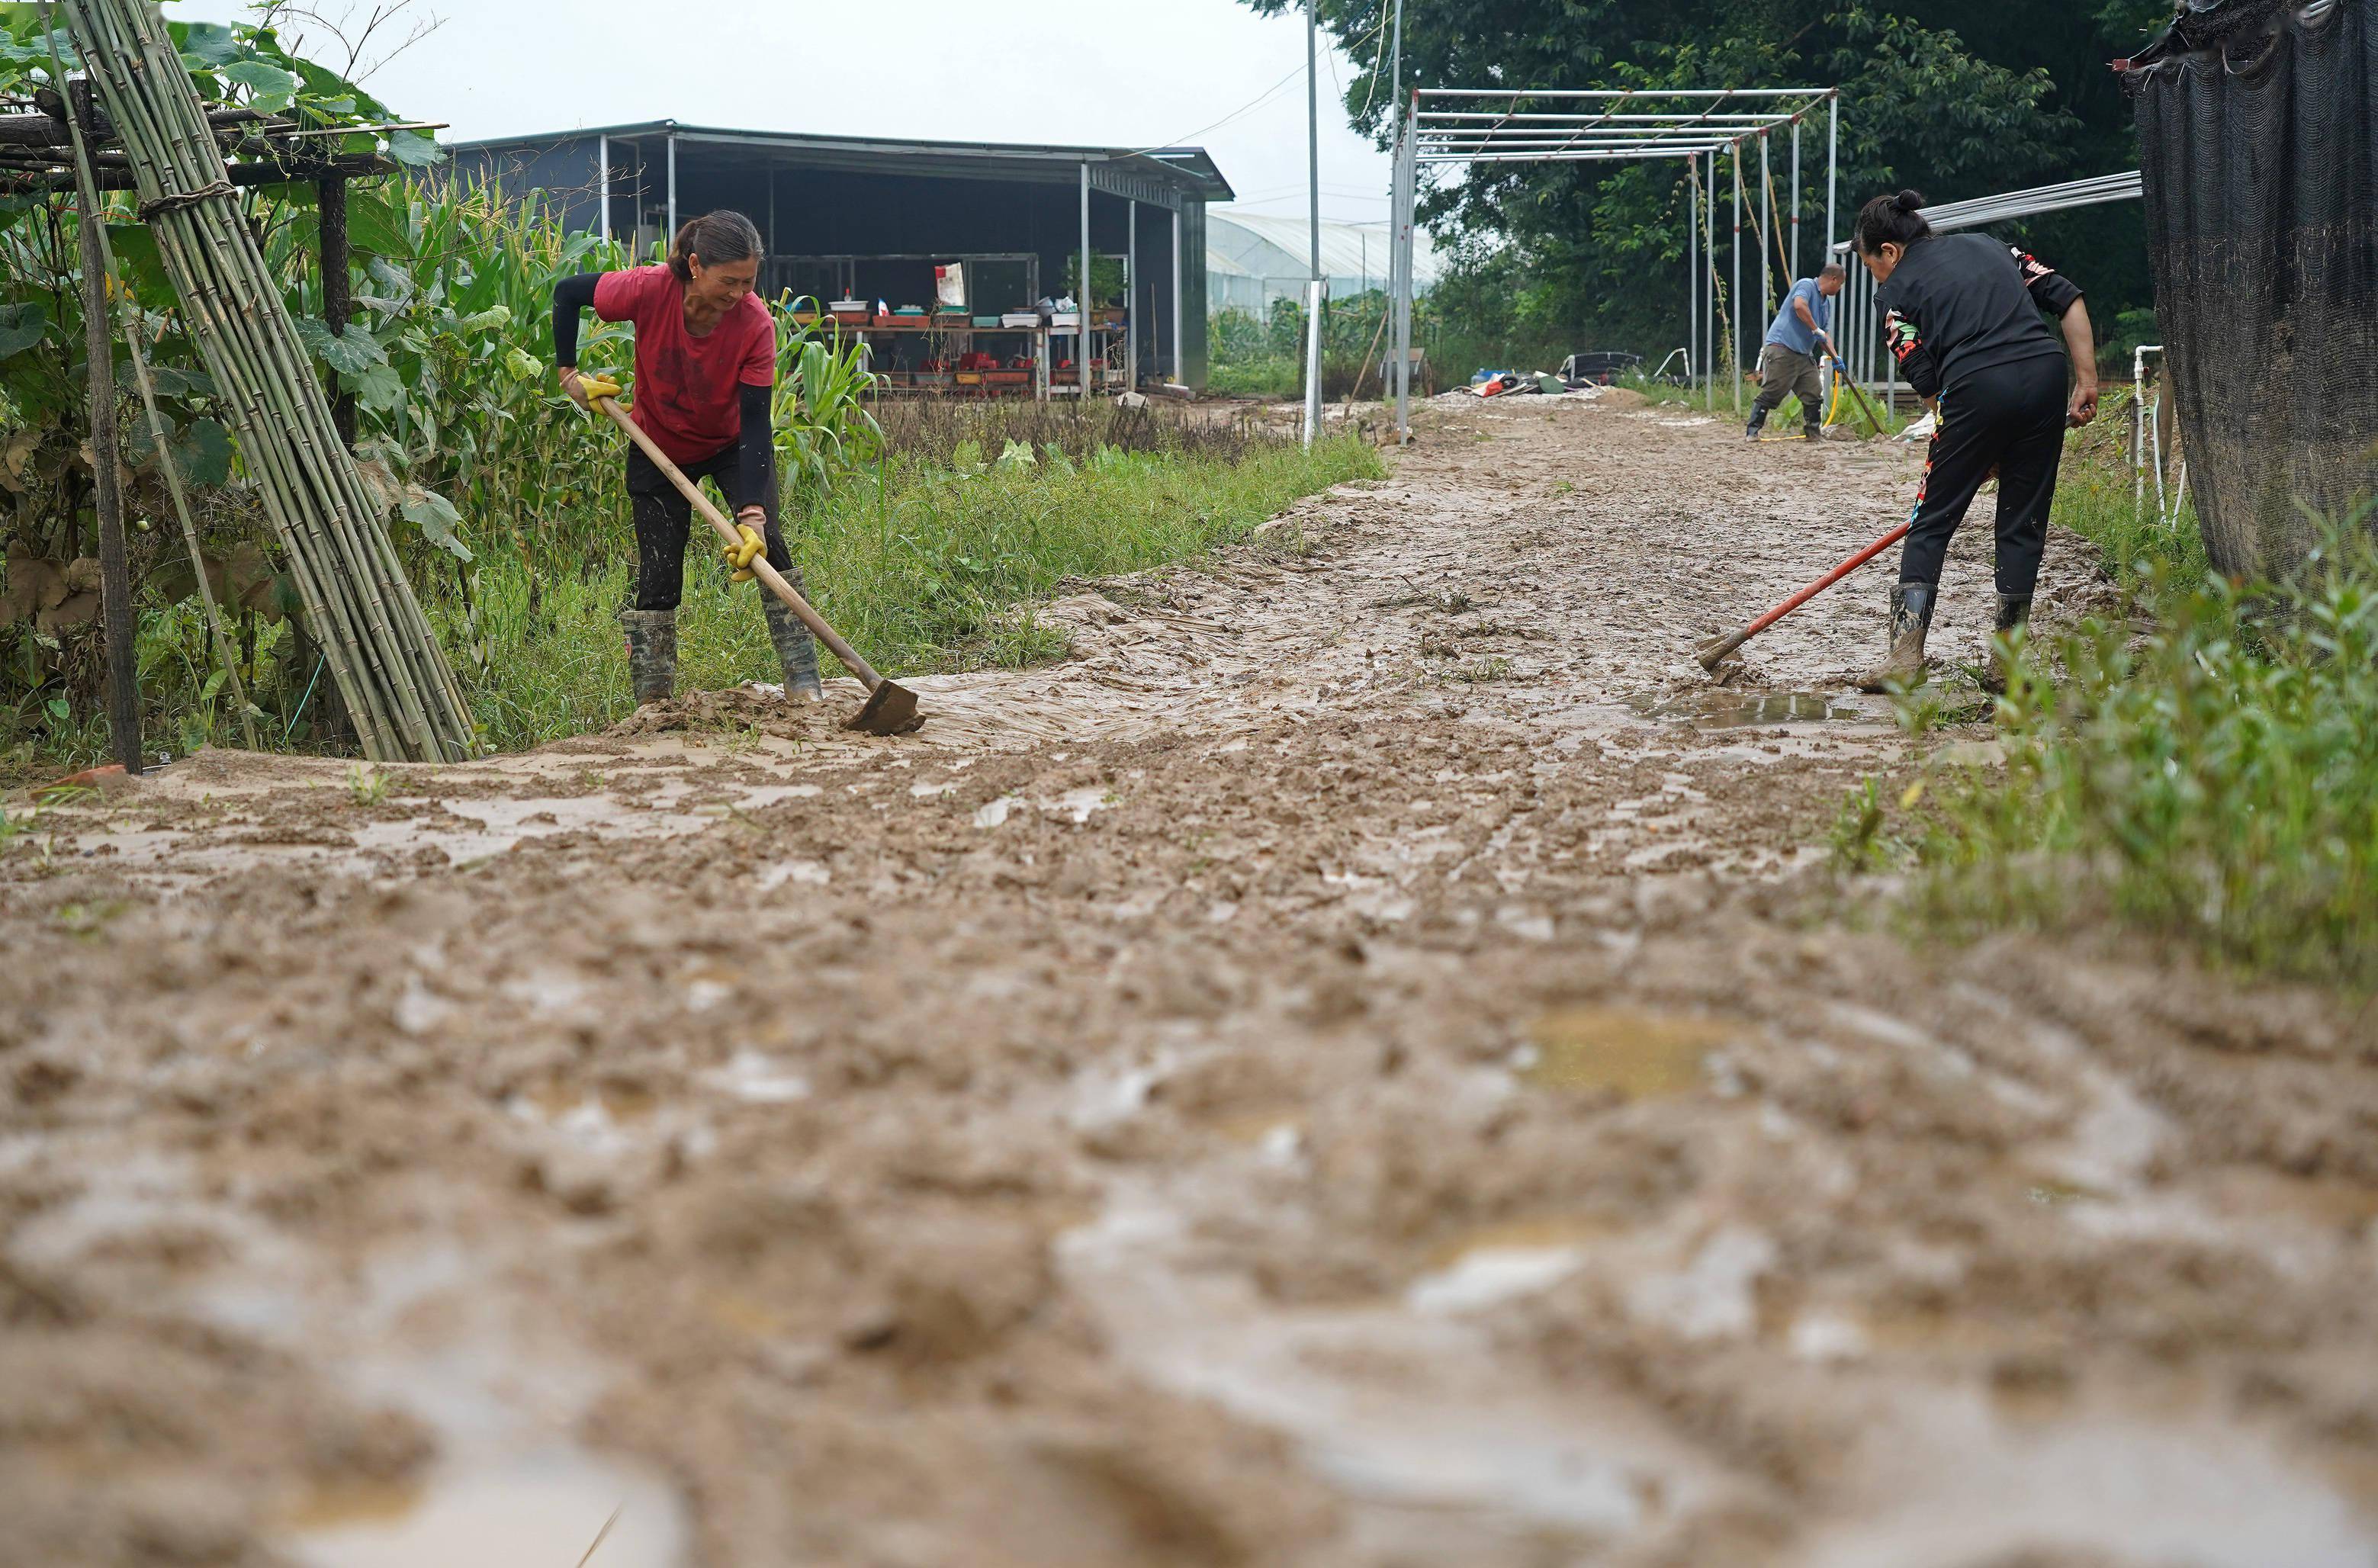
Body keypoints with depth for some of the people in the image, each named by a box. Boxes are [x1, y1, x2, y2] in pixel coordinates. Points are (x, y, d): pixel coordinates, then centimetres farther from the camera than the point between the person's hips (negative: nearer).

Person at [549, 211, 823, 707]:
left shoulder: (756, 325, -30)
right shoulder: (650, 290, -31)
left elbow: (755, 426, -31)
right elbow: (567, 293, -12)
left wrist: (753, 514, -41)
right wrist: (569, 376, -10)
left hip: (732, 445, 0)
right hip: (660, 450, 0)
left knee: (765, 543, -19)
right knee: (658, 574, -4)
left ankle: (805, 686, -13)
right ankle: (652, 705, 6)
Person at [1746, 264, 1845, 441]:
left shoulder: (1826, 303, 21)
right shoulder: (1806, 285, -6)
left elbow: (1825, 335, 24)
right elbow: (1799, 305, -27)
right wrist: (1816, 329, -19)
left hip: (1804, 354, 9)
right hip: (1782, 348, -9)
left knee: (1814, 394, 5)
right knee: (1772, 393, -11)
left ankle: (1814, 433, 14)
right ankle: (1752, 431, -8)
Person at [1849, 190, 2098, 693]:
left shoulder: (1895, 291, 12)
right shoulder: (1990, 246, 25)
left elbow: (1926, 382, 5)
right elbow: (2069, 300, 15)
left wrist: (1978, 452, 11)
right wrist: (2087, 382, 11)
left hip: (1975, 390, -4)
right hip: (2046, 377, 4)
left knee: (1930, 523, 7)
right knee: (2023, 526, 11)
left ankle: (1906, 652, 0)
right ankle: (2006, 664, 12)